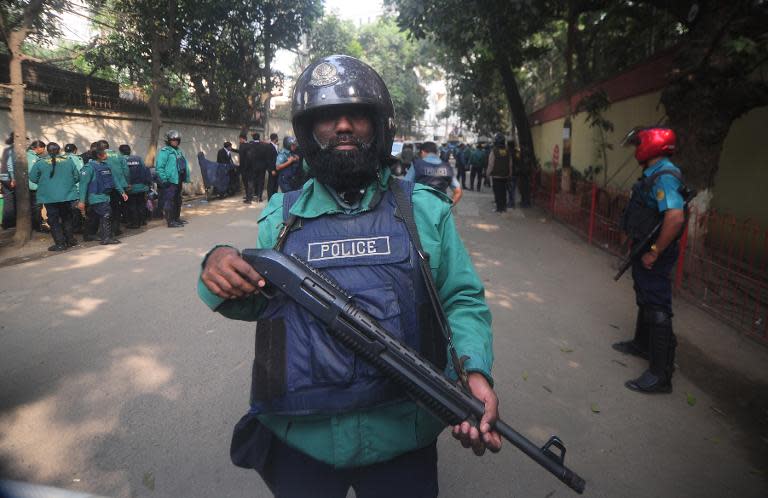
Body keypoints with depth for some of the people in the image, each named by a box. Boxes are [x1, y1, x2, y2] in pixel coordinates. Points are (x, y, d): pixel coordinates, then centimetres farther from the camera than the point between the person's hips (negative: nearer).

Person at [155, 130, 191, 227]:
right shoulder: (164, 151, -9)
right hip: (170, 181, -9)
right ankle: (170, 221, -8)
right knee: (169, 201, -8)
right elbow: (159, 167, -15)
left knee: (178, 201, 17)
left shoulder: (179, 151, 18)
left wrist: (186, 178, 16)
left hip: (178, 181, 9)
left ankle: (177, 218, 28)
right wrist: (164, 179, -19)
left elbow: (184, 166, 22)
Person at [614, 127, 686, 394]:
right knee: (644, 301, 24)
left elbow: (675, 218, -34)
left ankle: (661, 374, 2)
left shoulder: (664, 177, -22)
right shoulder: (653, 174, 9)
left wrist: (654, 253, -26)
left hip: (654, 256, -10)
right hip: (644, 251, 10)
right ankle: (642, 344, 44)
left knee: (657, 309, -5)